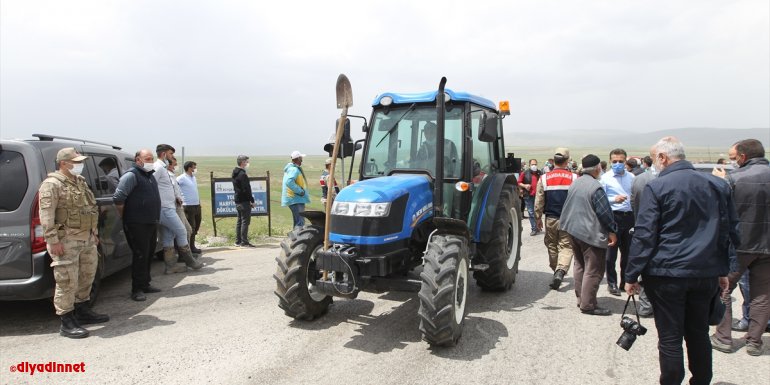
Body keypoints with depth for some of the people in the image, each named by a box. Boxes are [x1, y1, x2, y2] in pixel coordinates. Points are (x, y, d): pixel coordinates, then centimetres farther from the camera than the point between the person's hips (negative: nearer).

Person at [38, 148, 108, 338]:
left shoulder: (80, 182, 16)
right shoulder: (52, 184, -11)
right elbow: (46, 215, -17)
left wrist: (94, 232, 20)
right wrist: (53, 240, -22)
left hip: (87, 239, 9)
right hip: (66, 241, -9)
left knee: (86, 277, 17)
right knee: (67, 282, -5)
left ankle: (83, 311, 32)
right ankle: (67, 323, 3)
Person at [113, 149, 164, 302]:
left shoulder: (150, 175, 18)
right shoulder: (131, 175, -10)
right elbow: (118, 198, -17)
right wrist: (125, 217, -9)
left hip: (151, 223, 8)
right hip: (137, 224, -8)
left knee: (148, 255, 13)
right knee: (140, 256, -6)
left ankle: (145, 284, 24)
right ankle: (137, 289, 1)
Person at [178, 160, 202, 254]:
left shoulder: (194, 178, 14)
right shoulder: (181, 178, -10)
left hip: (197, 205, 8)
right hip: (188, 206, -8)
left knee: (196, 226, 14)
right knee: (191, 227, -2)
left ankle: (192, 245, 25)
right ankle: (191, 247, 7)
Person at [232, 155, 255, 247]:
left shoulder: (235, 173, 13)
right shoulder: (242, 174, -17)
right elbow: (246, 189, -19)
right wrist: (252, 200, -12)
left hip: (237, 200, 10)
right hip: (244, 201, -10)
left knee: (239, 221, 15)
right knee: (245, 221, -6)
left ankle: (238, 241, 20)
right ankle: (244, 242, -4)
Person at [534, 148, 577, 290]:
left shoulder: (544, 178, -3)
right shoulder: (574, 178, -5)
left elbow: (539, 201, 1)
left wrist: (538, 218, 11)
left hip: (551, 219, 1)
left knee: (552, 246, 16)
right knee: (566, 247, 3)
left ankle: (556, 271, 29)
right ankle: (561, 271, -17)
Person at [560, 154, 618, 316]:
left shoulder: (574, 184, 8)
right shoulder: (595, 187, -18)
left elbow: (567, 208, 16)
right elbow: (604, 212, -16)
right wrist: (612, 231, -7)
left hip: (573, 231, 9)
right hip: (591, 234, -9)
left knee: (580, 266, 17)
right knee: (593, 270, -3)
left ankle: (580, 298, 24)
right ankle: (588, 304, -1)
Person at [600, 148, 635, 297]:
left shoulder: (631, 177, 7)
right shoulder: (605, 178, -5)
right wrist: (614, 199, -23)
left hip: (629, 216, 4)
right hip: (613, 216, -4)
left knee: (628, 251, 14)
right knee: (611, 253, 3)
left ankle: (626, 282, 28)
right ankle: (612, 283, 16)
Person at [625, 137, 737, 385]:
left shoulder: (656, 187, -11)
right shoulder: (717, 185, 7)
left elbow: (644, 235, -14)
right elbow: (728, 230, 12)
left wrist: (632, 275, -8)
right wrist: (722, 271, 19)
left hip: (667, 274, -6)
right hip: (706, 273, 6)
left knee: (670, 339, 4)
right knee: (699, 334, 19)